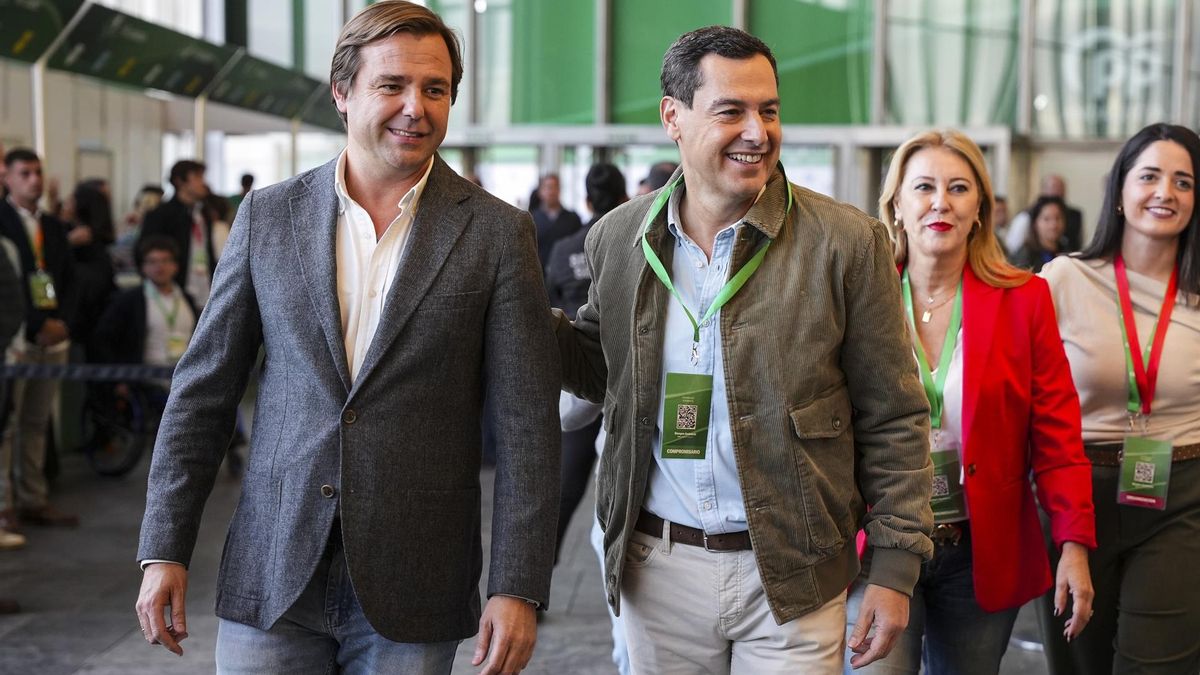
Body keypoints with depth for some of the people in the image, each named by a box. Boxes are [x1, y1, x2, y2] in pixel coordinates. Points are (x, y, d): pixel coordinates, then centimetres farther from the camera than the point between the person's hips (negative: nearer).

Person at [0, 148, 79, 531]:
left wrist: (62, 321, -2)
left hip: (53, 337, 6)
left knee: (36, 424, 8)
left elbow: (69, 279, 15)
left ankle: (33, 500, 11)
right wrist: (34, 328, -14)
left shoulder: (54, 227, 17)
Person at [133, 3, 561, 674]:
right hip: (271, 580, 2)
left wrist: (518, 590, -10)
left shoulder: (497, 232, -3)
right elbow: (203, 390, 7)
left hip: (412, 593, -1)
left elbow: (528, 425, -4)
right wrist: (164, 550, 2)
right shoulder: (268, 216, 3)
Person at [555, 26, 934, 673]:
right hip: (656, 567, 3)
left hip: (790, 574, -2)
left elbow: (892, 418, -4)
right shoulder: (618, 237, 1)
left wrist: (896, 568, -6)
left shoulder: (847, 242, -8)